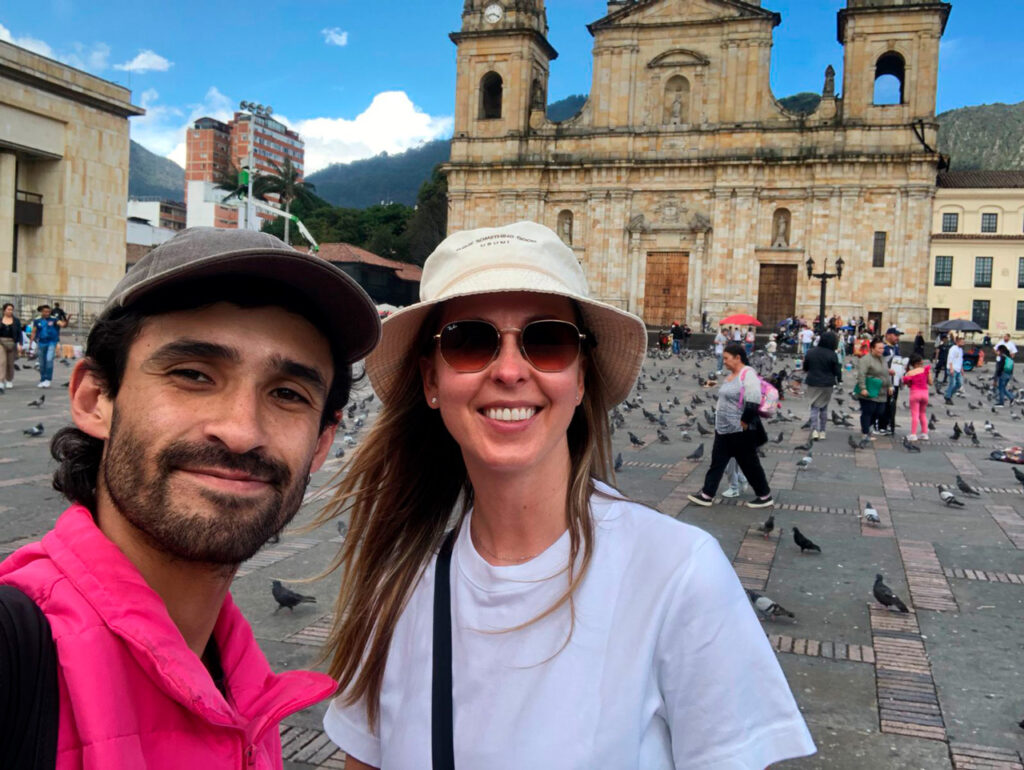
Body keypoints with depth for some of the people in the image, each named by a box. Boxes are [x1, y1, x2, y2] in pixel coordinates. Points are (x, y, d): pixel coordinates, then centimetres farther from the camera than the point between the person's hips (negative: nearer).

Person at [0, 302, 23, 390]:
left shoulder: (16, 321, 3)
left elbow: (19, 333, 2)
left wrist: (19, 344, -9)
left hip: (12, 343, 1)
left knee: (10, 363, 7)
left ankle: (9, 381, 26)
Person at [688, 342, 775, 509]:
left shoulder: (748, 374, -18)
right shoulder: (731, 375, 11)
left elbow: (753, 404, -24)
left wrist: (743, 423, -20)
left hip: (741, 432, -9)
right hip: (723, 429, 9)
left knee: (750, 464, 4)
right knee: (717, 462, 9)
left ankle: (765, 496, 19)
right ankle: (707, 495, 14)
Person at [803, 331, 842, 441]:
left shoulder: (810, 352, -3)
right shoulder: (832, 355, -12)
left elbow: (805, 368, 7)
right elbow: (837, 370, -6)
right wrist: (839, 380, 12)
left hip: (813, 383, 1)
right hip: (827, 384, -1)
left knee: (814, 407, 5)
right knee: (824, 408, 11)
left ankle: (814, 430, -10)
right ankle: (822, 432, 13)